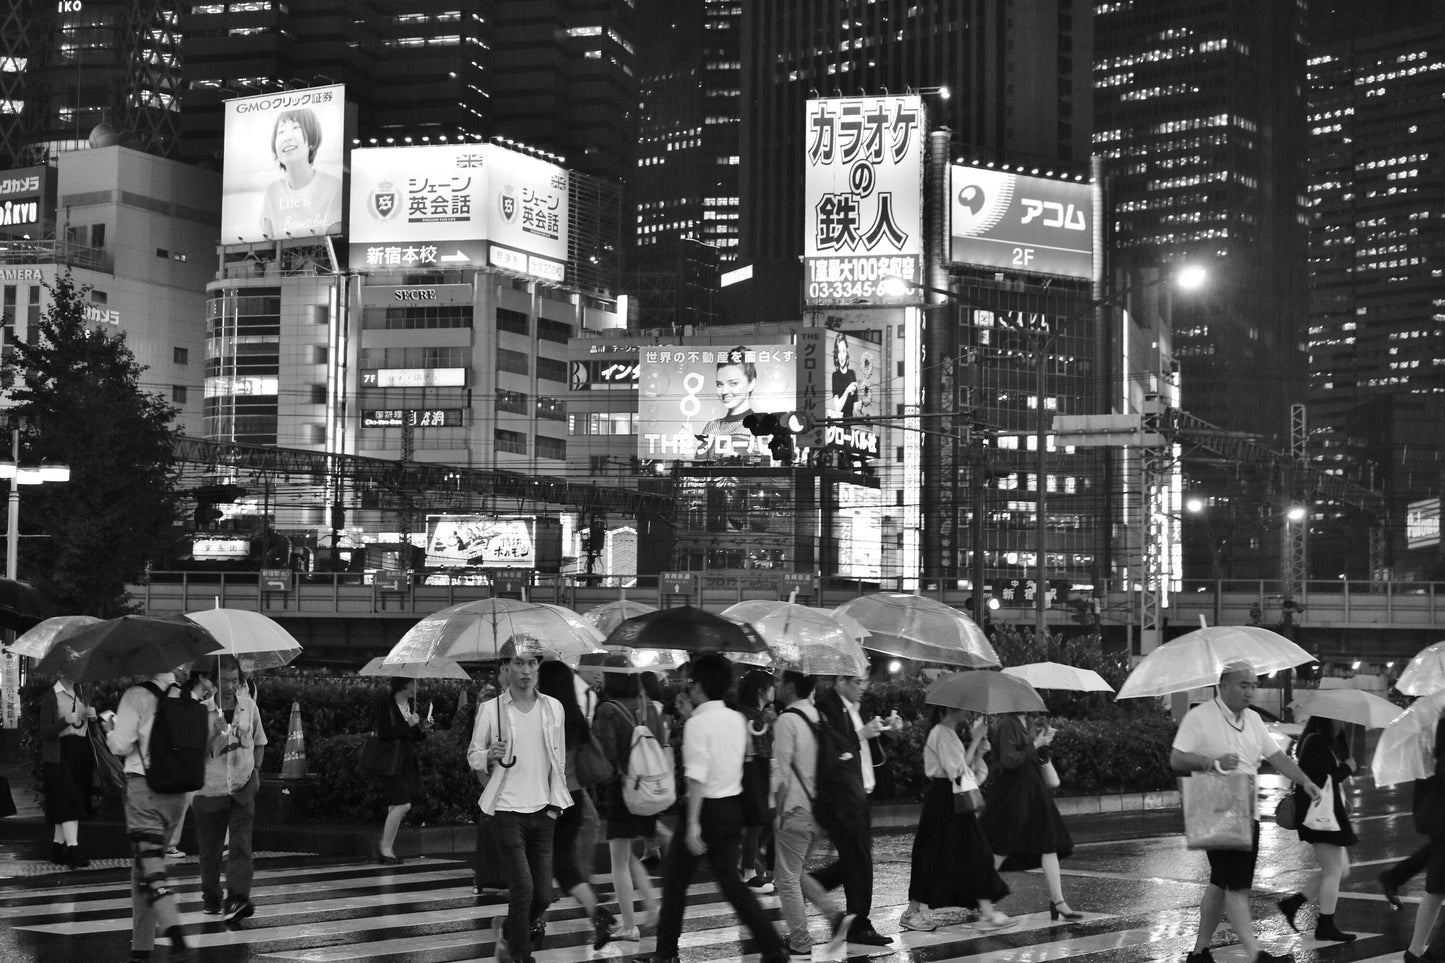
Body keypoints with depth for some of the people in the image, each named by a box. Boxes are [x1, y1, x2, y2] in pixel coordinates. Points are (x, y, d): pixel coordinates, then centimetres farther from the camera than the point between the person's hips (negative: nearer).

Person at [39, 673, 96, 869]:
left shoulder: (78, 695, 17)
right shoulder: (51, 697, -5)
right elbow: (45, 732, -11)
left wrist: (92, 717, -1)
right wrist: (65, 720, -26)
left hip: (81, 754, 7)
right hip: (60, 755, -7)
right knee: (68, 803, -15)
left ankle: (58, 846, 16)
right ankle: (73, 849, -21)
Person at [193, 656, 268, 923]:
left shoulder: (249, 705, 3)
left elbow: (259, 742, 18)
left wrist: (255, 769, 5)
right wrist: (213, 733, -23)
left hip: (242, 786, 1)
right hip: (209, 788, -1)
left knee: (241, 844, -12)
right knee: (209, 849, 9)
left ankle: (238, 899, -18)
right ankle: (210, 897, 28)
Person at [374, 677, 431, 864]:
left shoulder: (411, 704, 12)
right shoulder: (384, 704, -10)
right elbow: (384, 734, -20)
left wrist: (422, 729, -2)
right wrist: (408, 724, -20)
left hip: (408, 762, 8)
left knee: (396, 806, 8)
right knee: (402, 804, -14)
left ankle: (385, 845, 17)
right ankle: (386, 848, -2)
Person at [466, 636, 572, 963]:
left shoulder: (553, 707, 5)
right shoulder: (491, 710, -5)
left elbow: (559, 758, 12)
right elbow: (473, 756, 3)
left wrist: (556, 802, 6)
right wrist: (489, 755, -18)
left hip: (543, 812, 4)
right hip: (508, 811, -4)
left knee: (543, 895, 5)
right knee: (523, 889, -11)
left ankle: (508, 930, 32)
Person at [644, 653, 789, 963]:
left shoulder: (698, 722, -16)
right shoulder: (737, 719, 6)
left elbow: (697, 776, -22)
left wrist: (693, 823, -23)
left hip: (706, 809, -7)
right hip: (733, 807, 7)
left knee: (675, 880, 9)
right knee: (731, 882, 12)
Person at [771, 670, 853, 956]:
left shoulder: (786, 721, -15)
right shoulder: (817, 716, 9)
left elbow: (782, 771, -17)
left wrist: (778, 810, -9)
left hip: (795, 811, -8)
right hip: (819, 808, 8)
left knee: (787, 878, 4)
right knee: (797, 873, 20)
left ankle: (800, 943, 9)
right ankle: (835, 915, 6)